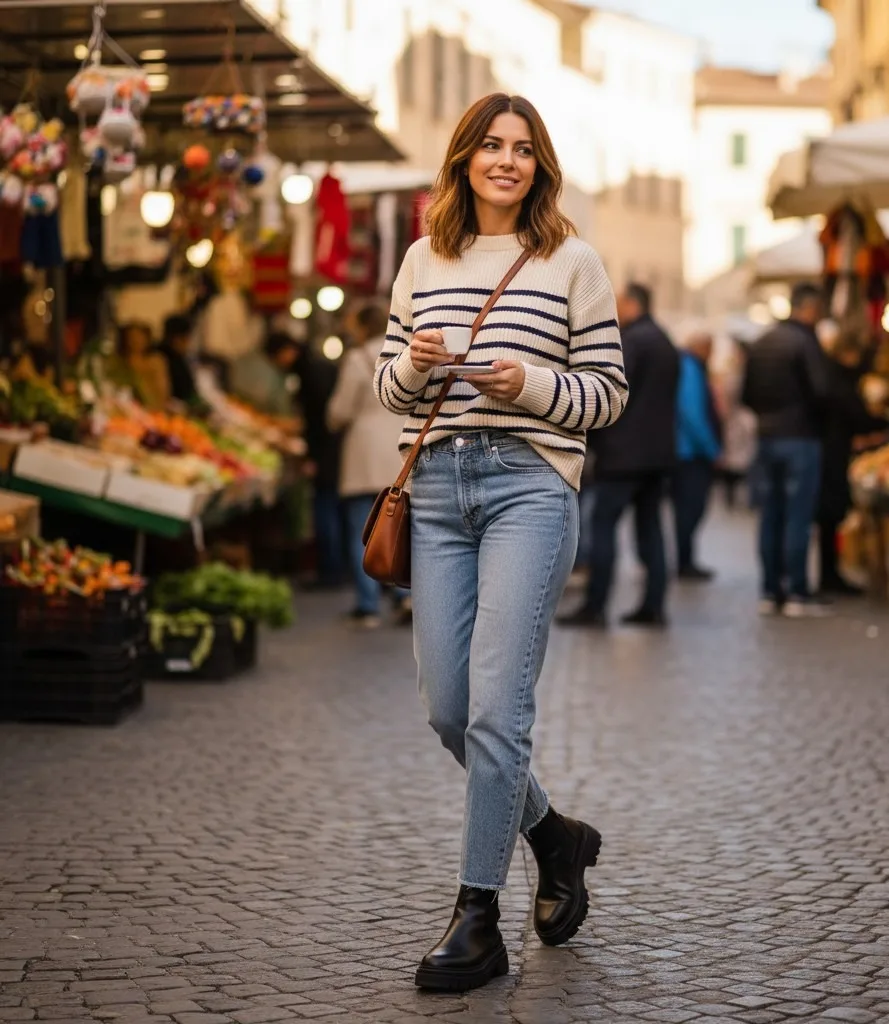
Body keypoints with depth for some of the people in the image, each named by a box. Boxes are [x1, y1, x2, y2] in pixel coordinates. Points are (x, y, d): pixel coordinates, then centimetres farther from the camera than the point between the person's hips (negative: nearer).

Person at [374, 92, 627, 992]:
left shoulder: (573, 262, 4)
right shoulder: (423, 259, 14)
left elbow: (607, 394, 4)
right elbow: (387, 387, 17)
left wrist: (529, 385, -14)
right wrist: (413, 364, -5)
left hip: (531, 485, -4)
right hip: (438, 486, 5)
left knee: (495, 708, -11)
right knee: (446, 711, 5)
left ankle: (478, 919, -3)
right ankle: (555, 836, 31)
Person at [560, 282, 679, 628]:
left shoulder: (631, 340, -12)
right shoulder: (666, 343, 17)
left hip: (625, 452, -9)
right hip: (659, 450, 9)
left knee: (603, 523, -6)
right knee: (649, 524, 10)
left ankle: (595, 606, -9)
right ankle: (654, 606, 8)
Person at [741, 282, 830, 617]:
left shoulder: (761, 344, 11)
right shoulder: (806, 342, -12)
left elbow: (747, 395, 12)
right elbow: (820, 391, -19)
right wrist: (816, 420, -1)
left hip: (767, 437, 7)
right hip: (800, 437, -7)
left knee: (770, 517, 9)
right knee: (798, 518, -4)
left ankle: (770, 592, 11)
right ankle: (798, 594, -4)